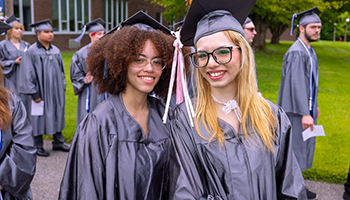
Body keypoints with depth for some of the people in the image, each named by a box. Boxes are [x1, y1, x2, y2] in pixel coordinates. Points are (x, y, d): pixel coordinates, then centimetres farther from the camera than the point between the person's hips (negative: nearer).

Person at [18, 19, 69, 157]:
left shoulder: (56, 50, 8)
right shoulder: (31, 51, -10)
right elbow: (28, 74, -12)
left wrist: (63, 86, 11)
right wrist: (34, 93, -15)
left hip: (56, 91, 6)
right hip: (40, 92, -6)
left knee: (57, 115, 12)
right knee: (38, 118, 4)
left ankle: (58, 142, 25)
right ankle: (38, 147, 17)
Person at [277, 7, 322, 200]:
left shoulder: (308, 50, 12)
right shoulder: (296, 52, -20)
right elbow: (296, 83, -26)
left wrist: (313, 105, 22)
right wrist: (305, 113, -30)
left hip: (306, 107, 10)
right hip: (296, 109, -10)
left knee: (303, 146, 17)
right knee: (294, 148, 0)